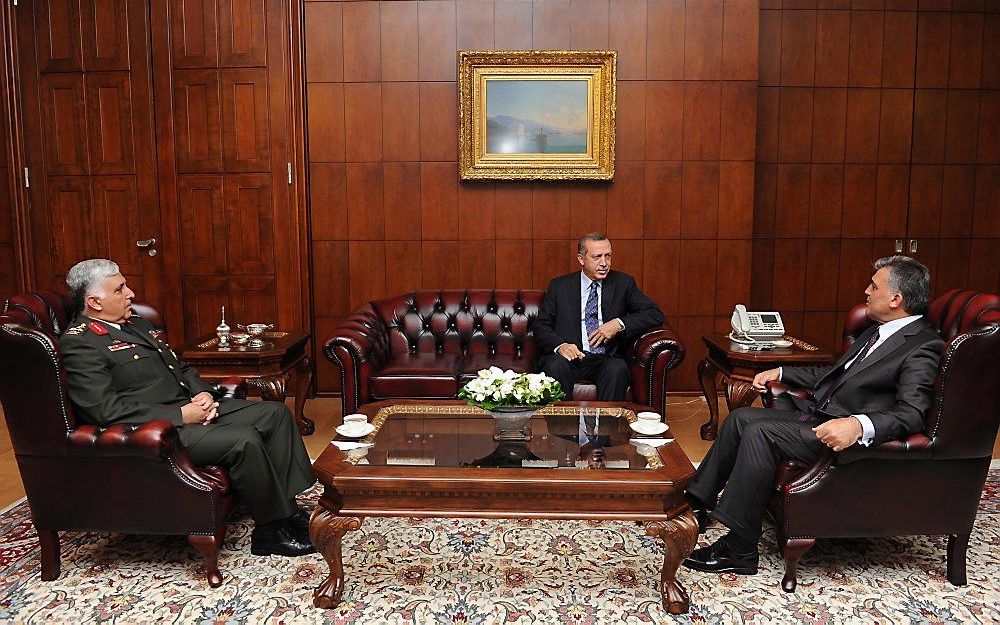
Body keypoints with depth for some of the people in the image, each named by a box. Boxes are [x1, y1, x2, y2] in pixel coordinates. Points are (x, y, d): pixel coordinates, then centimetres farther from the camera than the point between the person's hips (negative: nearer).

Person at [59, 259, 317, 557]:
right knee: (244, 439, -28)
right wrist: (180, 415, -20)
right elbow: (107, 410, -20)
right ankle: (271, 531, -11)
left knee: (275, 413, 1)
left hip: (191, 407, 10)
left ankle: (288, 507, 2)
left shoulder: (136, 323, 19)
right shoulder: (79, 343, -10)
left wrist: (203, 393, 1)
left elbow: (180, 367, 23)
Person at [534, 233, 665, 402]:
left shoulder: (623, 283, 11)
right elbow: (541, 326, 7)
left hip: (606, 360, 0)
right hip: (571, 356, 0)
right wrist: (559, 345, -15)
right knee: (556, 366, -32)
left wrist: (619, 324, -10)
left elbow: (655, 314, 5)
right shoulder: (559, 286, 11)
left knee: (617, 369, -33)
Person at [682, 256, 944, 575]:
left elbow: (911, 414, -25)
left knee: (759, 432, -26)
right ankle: (697, 503, 11)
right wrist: (781, 372, 23)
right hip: (815, 412, 10)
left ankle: (739, 551, -19)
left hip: (847, 438, -10)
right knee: (740, 417, 2)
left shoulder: (922, 347, -13)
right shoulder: (877, 331, 18)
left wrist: (859, 425, -42)